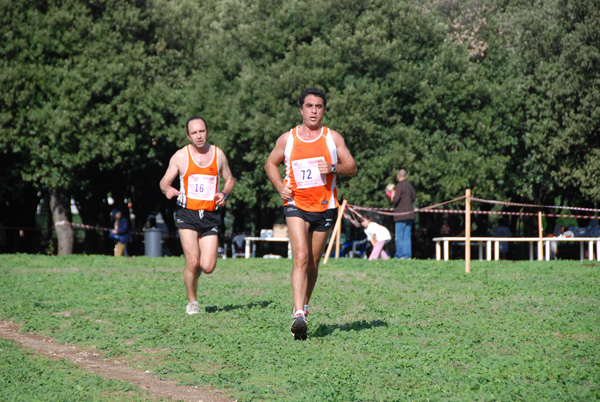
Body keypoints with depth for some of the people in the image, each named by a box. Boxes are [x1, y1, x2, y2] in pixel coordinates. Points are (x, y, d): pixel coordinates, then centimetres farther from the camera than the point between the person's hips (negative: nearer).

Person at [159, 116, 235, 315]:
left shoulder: (218, 154, 8)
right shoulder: (180, 156, 1)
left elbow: (229, 179, 19)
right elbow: (164, 181, 6)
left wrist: (224, 193, -3)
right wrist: (168, 189, -18)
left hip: (211, 216, 2)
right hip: (187, 215, -2)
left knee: (208, 267, -6)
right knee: (192, 262, -14)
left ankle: (194, 270, 30)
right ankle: (192, 302, 7)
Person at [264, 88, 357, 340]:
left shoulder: (333, 137, 3)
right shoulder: (287, 139, 3)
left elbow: (352, 167, 5)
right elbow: (270, 164, 16)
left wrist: (333, 168, -16)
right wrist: (280, 187, -1)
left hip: (325, 207, 2)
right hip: (296, 205, -2)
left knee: (313, 262, 10)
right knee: (301, 258, -17)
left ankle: (303, 305, 30)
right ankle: (299, 315, -24)